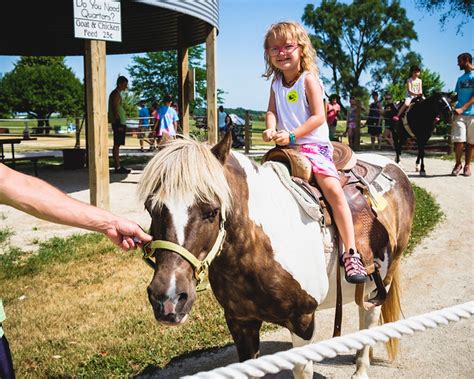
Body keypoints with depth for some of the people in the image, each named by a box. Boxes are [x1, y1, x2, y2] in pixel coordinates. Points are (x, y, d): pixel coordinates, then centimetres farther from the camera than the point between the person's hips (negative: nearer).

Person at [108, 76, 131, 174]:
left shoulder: (116, 94, 20)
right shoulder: (116, 94, -11)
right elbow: (115, 110, -18)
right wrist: (119, 124, -21)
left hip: (119, 123, 10)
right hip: (118, 123, -10)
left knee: (117, 144, 10)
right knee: (116, 145, -9)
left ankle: (118, 166, 14)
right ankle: (118, 167, -8)